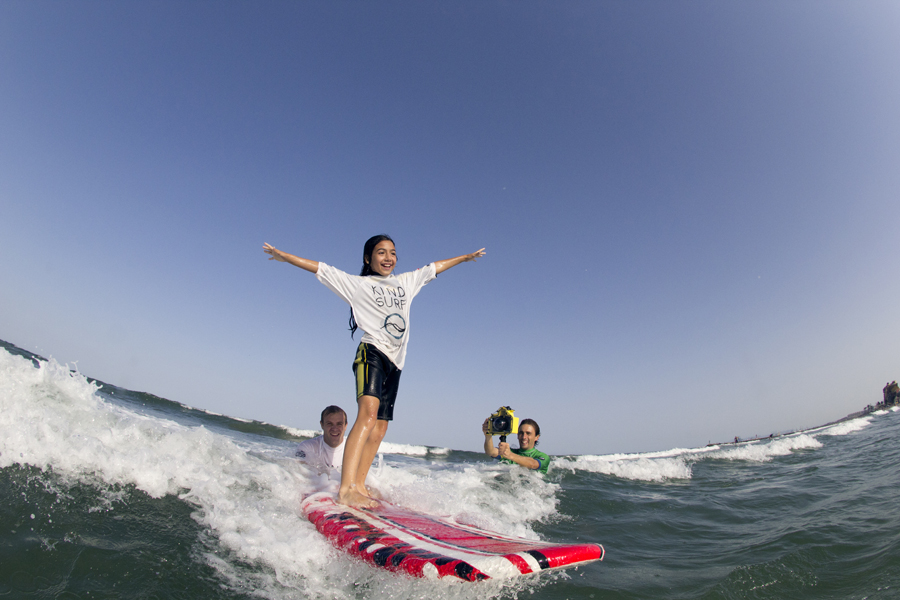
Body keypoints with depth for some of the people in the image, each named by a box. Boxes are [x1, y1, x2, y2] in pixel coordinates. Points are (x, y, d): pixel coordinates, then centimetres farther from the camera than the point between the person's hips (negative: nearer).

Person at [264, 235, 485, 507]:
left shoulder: (406, 282, 20)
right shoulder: (357, 284, 7)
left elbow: (435, 267, 29)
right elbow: (320, 269, 6)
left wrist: (465, 257, 39)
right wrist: (283, 255, 3)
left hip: (395, 362, 6)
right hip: (372, 353, -6)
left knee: (379, 428, 3)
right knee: (368, 414, -26)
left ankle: (359, 485, 9)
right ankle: (346, 489, -32)